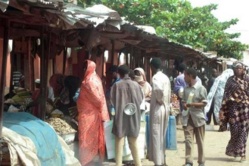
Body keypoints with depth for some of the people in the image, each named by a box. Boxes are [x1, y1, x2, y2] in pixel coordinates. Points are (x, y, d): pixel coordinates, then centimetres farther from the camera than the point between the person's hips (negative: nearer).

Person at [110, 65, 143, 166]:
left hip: (120, 116, -3)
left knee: (119, 142, 3)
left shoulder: (116, 85, -10)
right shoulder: (135, 84, -4)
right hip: (134, 116, 3)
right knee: (133, 142, 15)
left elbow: (113, 101, -5)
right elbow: (141, 99, 4)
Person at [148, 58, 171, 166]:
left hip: (157, 109, -8)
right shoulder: (166, 77, 12)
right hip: (166, 108, 8)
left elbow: (159, 89, -34)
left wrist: (159, 100, -18)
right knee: (162, 135, 16)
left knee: (156, 135, -2)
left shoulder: (155, 77, -14)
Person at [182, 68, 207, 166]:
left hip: (198, 117, -3)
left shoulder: (201, 88, -7)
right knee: (188, 140, -3)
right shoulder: (186, 88, 9)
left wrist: (191, 104, -20)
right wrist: (184, 104, -5)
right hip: (187, 118, 4)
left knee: (200, 141, 7)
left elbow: (204, 103, -8)